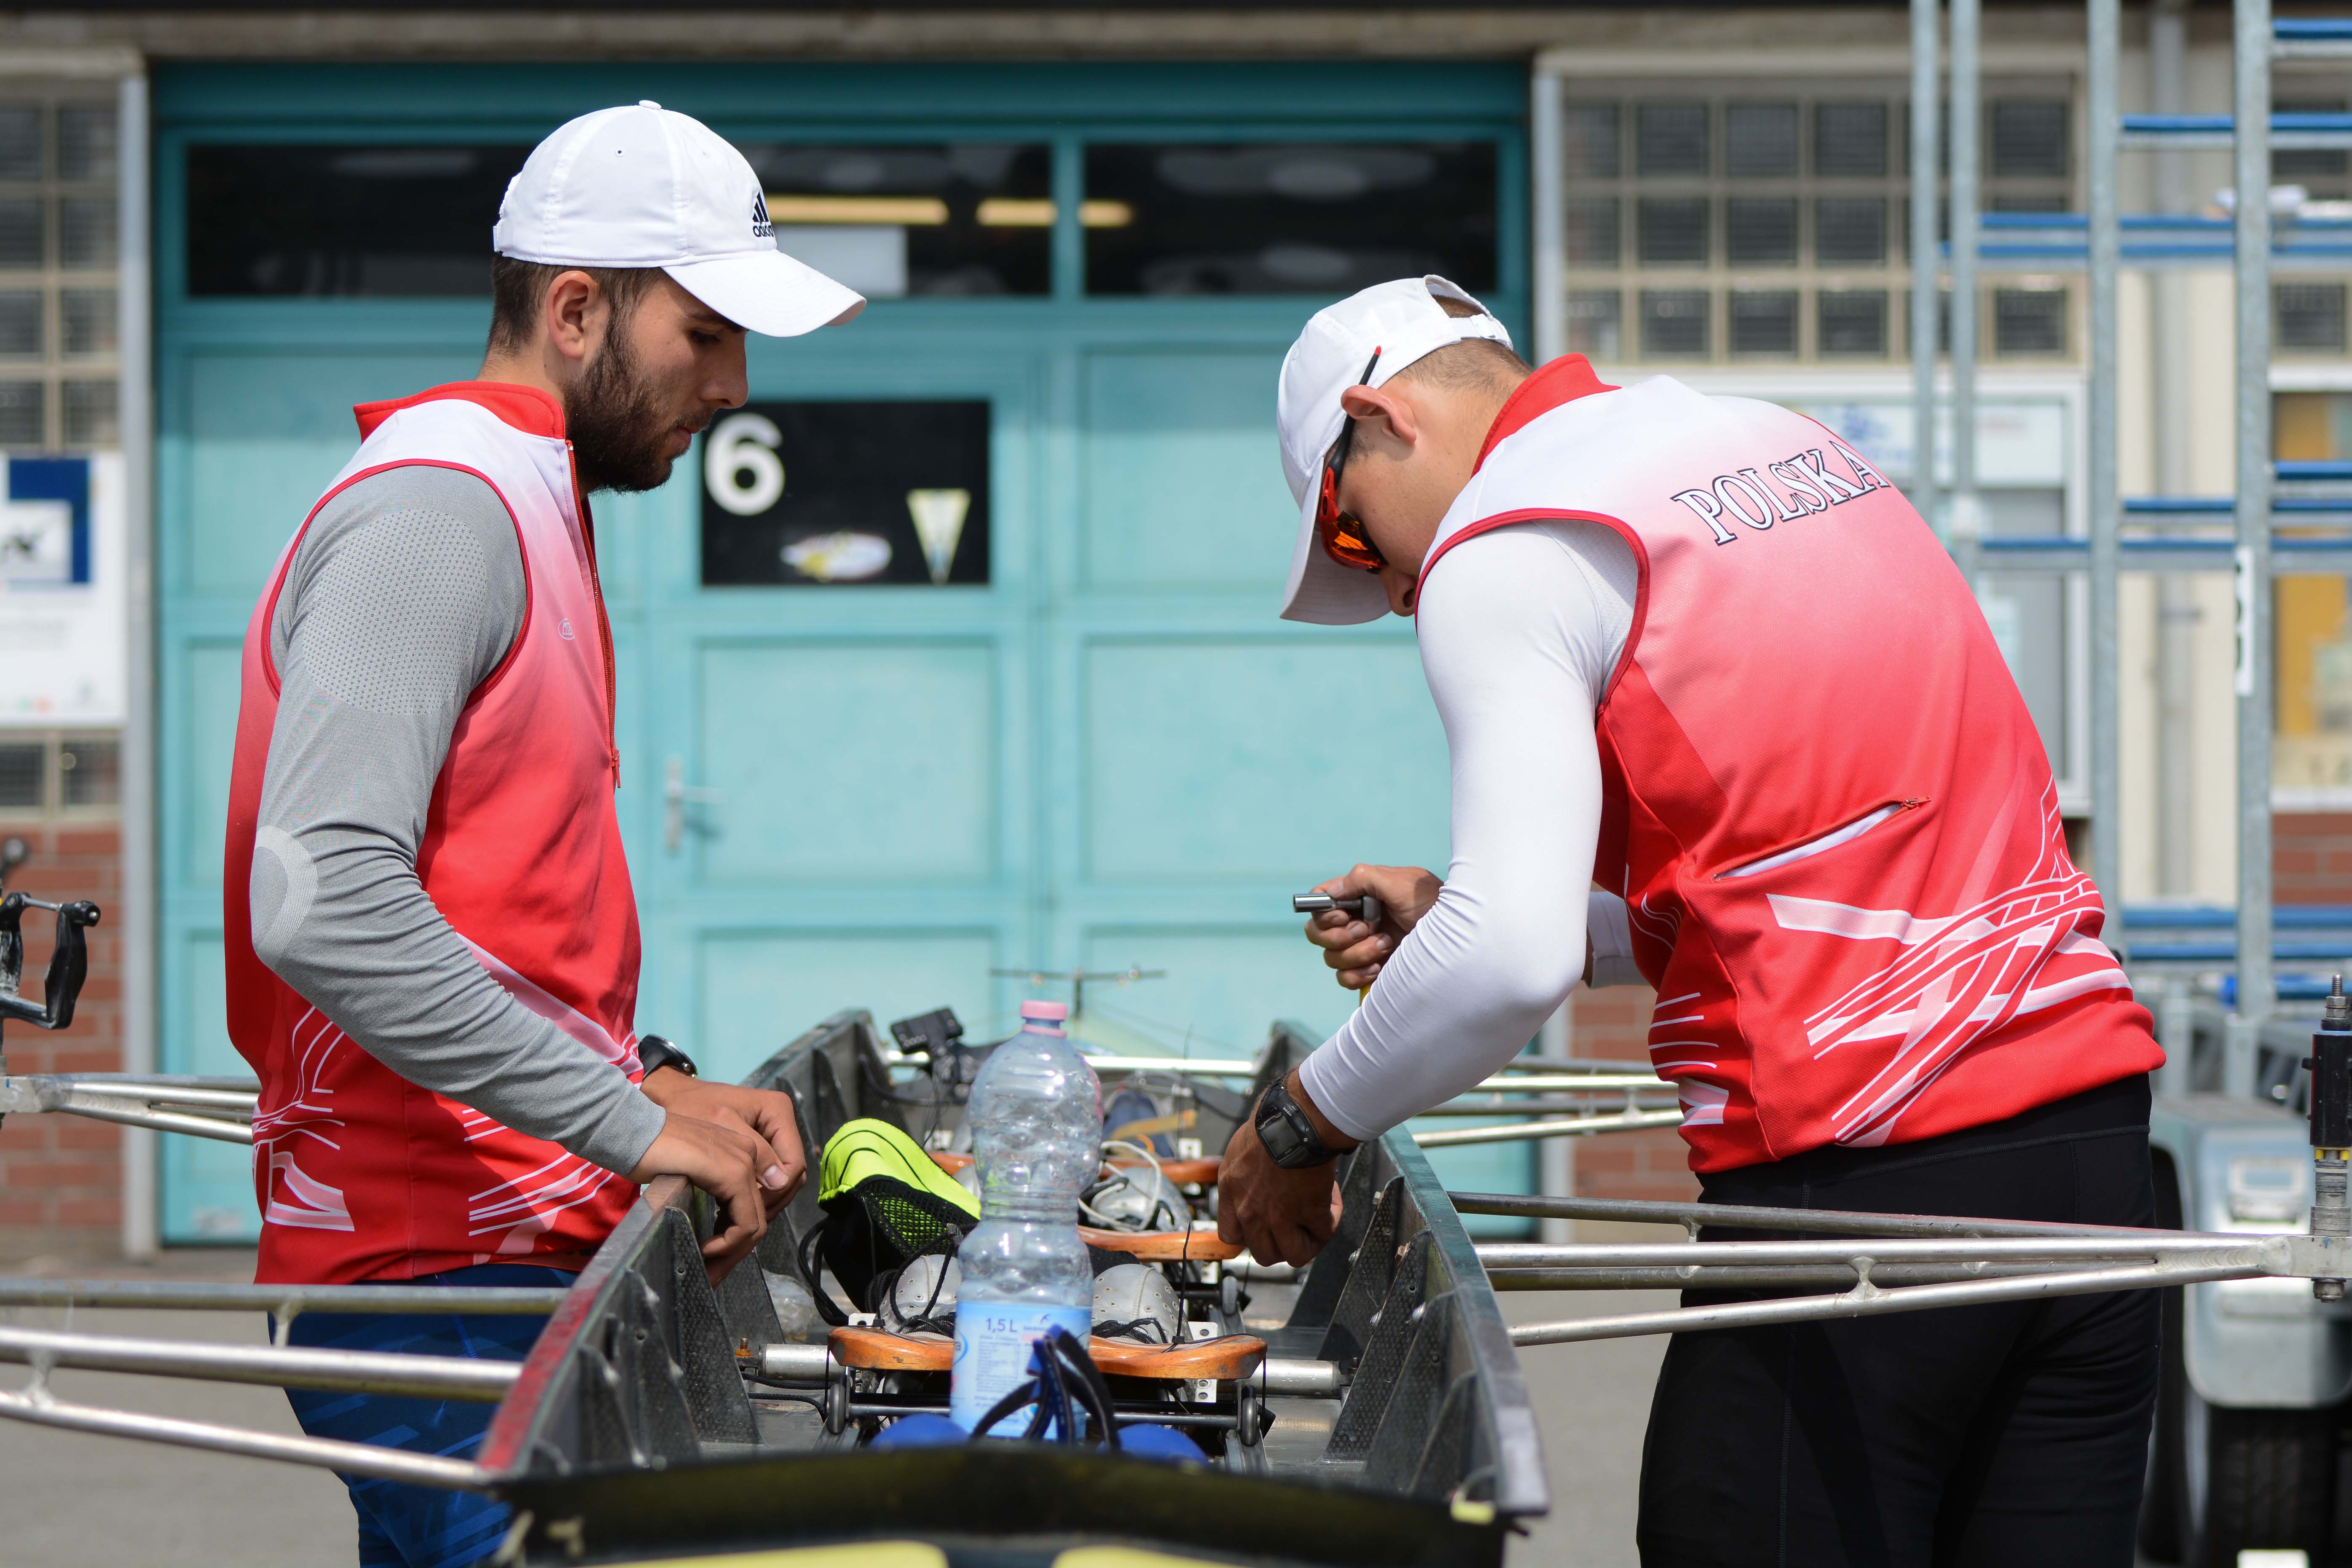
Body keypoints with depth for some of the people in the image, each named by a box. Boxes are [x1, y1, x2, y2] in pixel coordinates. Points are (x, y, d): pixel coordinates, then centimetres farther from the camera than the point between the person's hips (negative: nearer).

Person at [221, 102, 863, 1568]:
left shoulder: (527, 512, 21)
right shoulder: (439, 508, -12)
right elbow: (321, 906, -25)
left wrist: (661, 1083, 9)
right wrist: (633, 1122, -22)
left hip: (511, 1249, 10)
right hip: (437, 1280, -10)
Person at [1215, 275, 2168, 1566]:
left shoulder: (1501, 553, -5)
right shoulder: (1785, 443, 21)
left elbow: (1511, 962, -17)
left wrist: (1298, 1131, -1)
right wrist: (1457, 916, 24)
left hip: (1856, 1175, -8)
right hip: (2093, 1138, 8)